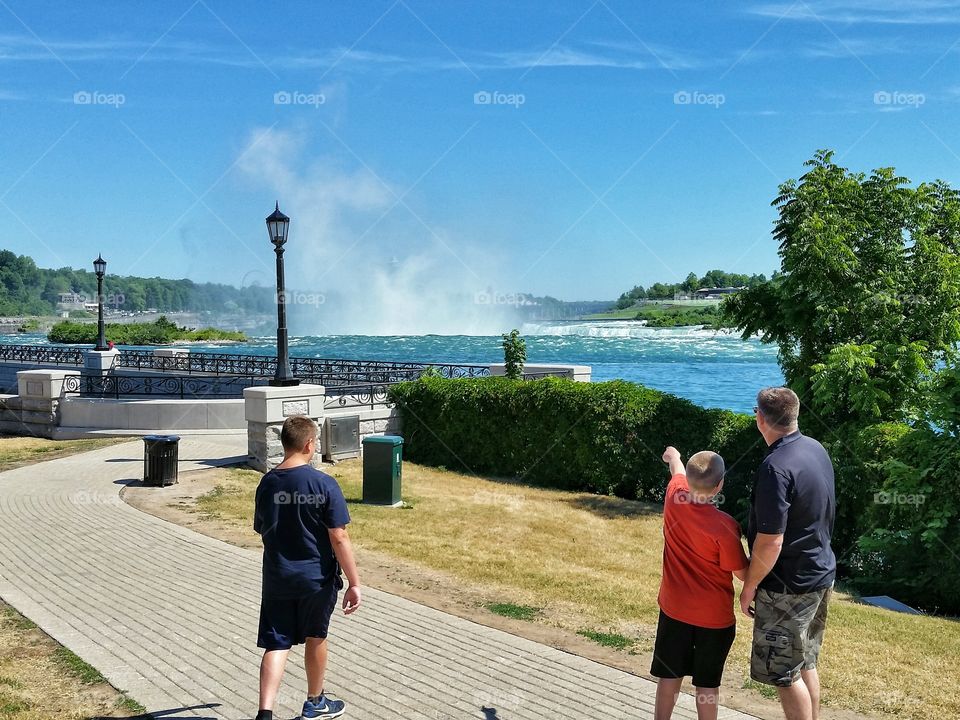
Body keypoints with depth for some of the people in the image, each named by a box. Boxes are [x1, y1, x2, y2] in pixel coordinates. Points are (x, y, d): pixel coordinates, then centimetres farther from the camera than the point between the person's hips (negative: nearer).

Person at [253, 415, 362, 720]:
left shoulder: (267, 484, -2)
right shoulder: (324, 484, -16)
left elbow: (263, 531, 10)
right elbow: (339, 539, -17)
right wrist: (354, 582, -10)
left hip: (276, 579, 3)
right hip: (317, 578, -2)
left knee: (276, 644, 7)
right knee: (315, 638, 18)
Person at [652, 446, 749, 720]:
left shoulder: (674, 498, -12)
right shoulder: (724, 526, -25)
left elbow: (677, 470, 13)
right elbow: (741, 573, -13)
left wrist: (673, 456, 34)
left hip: (674, 608, 4)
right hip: (714, 616, -4)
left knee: (670, 675, 16)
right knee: (708, 682, 9)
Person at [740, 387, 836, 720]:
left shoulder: (776, 467, -26)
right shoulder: (816, 449, 2)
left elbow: (770, 543, -26)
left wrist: (750, 586, -11)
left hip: (789, 585, -9)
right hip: (821, 572, 9)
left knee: (784, 673, 4)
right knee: (805, 664, 21)